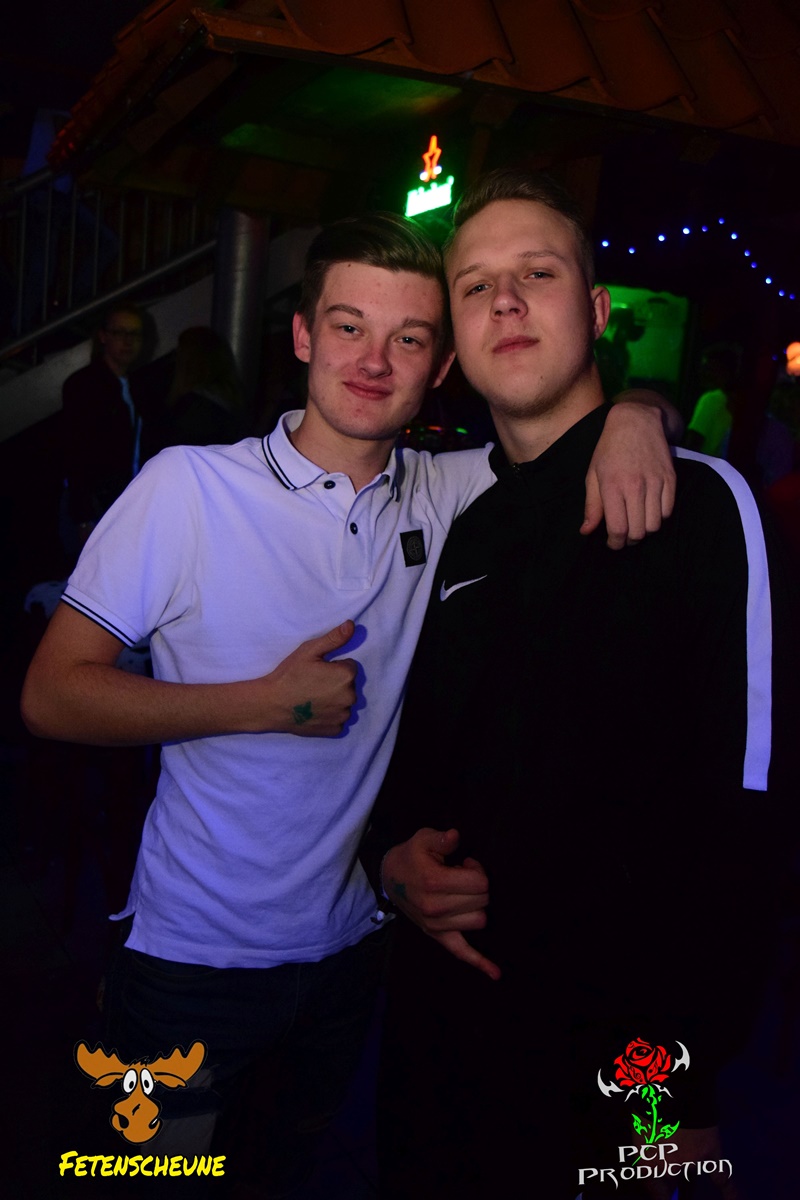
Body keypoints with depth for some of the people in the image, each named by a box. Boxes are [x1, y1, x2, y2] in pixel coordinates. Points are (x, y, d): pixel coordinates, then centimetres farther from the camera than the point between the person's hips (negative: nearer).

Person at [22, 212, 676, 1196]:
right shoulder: (188, 487, -15)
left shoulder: (445, 497, -5)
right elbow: (52, 693, -14)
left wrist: (631, 417, -21)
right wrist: (268, 701, -23)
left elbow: (568, 407, 3)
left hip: (352, 942, 4)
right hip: (195, 956, -3)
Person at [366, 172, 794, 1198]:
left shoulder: (700, 502, -12)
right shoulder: (468, 528, 8)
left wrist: (680, 1090, -15)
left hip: (610, 1044, -5)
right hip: (441, 1010, 6)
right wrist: (394, 855, -5)